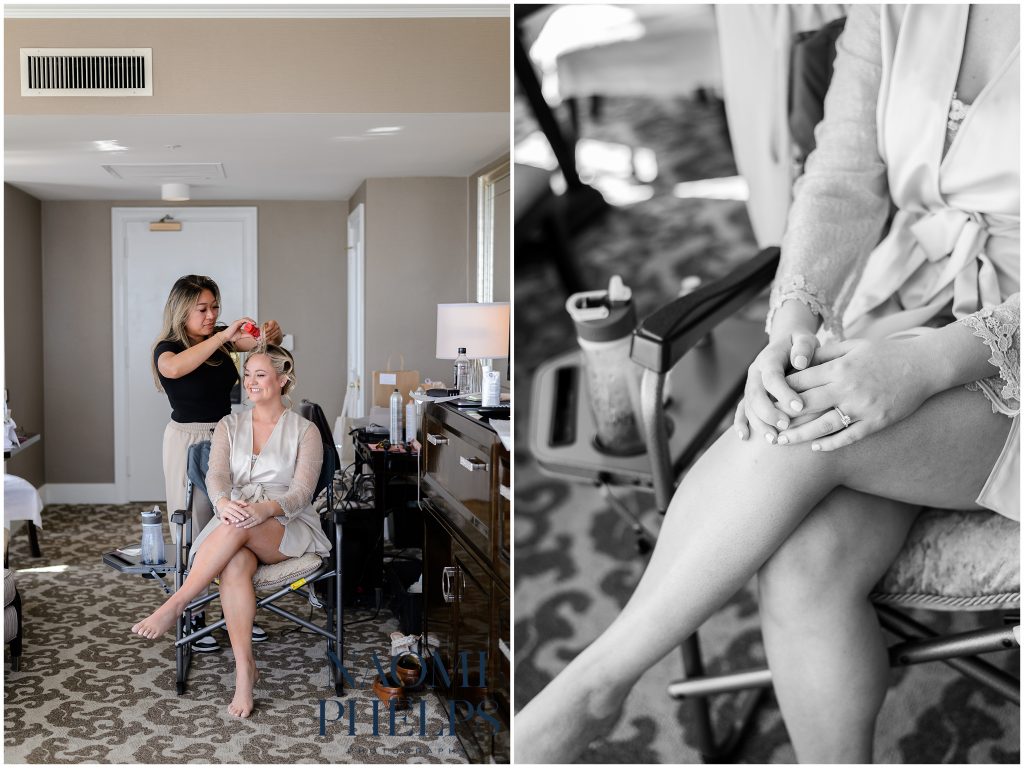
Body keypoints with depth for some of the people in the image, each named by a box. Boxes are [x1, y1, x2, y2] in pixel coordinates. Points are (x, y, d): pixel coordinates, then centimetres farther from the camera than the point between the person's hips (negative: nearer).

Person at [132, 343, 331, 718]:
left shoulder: (304, 431, 5)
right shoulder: (229, 426, 15)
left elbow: (301, 492, -8)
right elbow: (216, 476, -2)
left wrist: (265, 509, -30)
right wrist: (224, 502, -28)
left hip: (288, 528, -2)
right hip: (235, 525, 2)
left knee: (238, 527, -38)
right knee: (234, 565, -36)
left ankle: (174, 604, -32)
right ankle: (244, 667, -34)